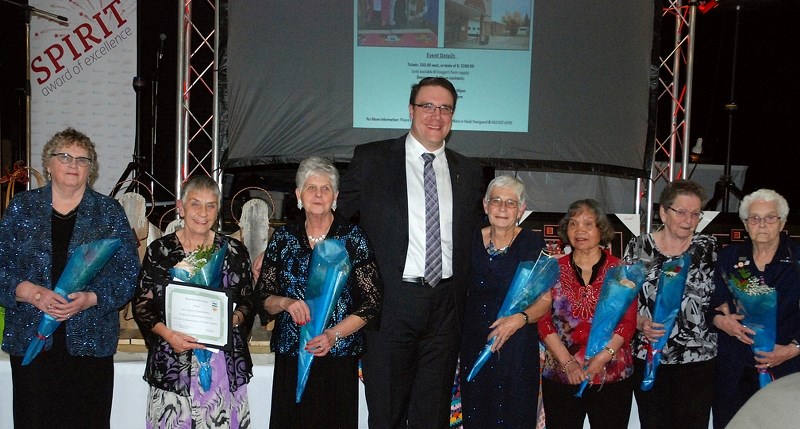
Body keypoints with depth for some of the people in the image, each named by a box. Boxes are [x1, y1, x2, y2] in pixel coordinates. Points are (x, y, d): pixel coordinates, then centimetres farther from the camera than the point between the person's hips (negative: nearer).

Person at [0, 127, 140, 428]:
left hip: (90, 343, -1)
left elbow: (129, 273, 2)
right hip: (31, 340, 1)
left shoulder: (109, 212, 6)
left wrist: (90, 299, -13)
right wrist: (31, 293, -12)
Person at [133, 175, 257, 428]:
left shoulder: (234, 251, 5)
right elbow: (142, 305, 3)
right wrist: (167, 333, -13)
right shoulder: (159, 250, 2)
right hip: (172, 362, 0)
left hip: (223, 363, 1)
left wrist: (234, 319, -12)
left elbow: (248, 302, 9)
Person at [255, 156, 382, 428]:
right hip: (290, 357, 2)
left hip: (338, 357, -2)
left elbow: (372, 302, -2)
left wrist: (334, 334, -13)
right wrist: (285, 302, -12)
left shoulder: (353, 238, 0)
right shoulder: (283, 238, 7)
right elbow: (263, 299, 10)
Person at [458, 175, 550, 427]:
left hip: (517, 347, -2)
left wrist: (521, 319, -22)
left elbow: (545, 300, -4)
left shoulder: (533, 243, -4)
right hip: (474, 345, 2)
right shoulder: (472, 241, 4)